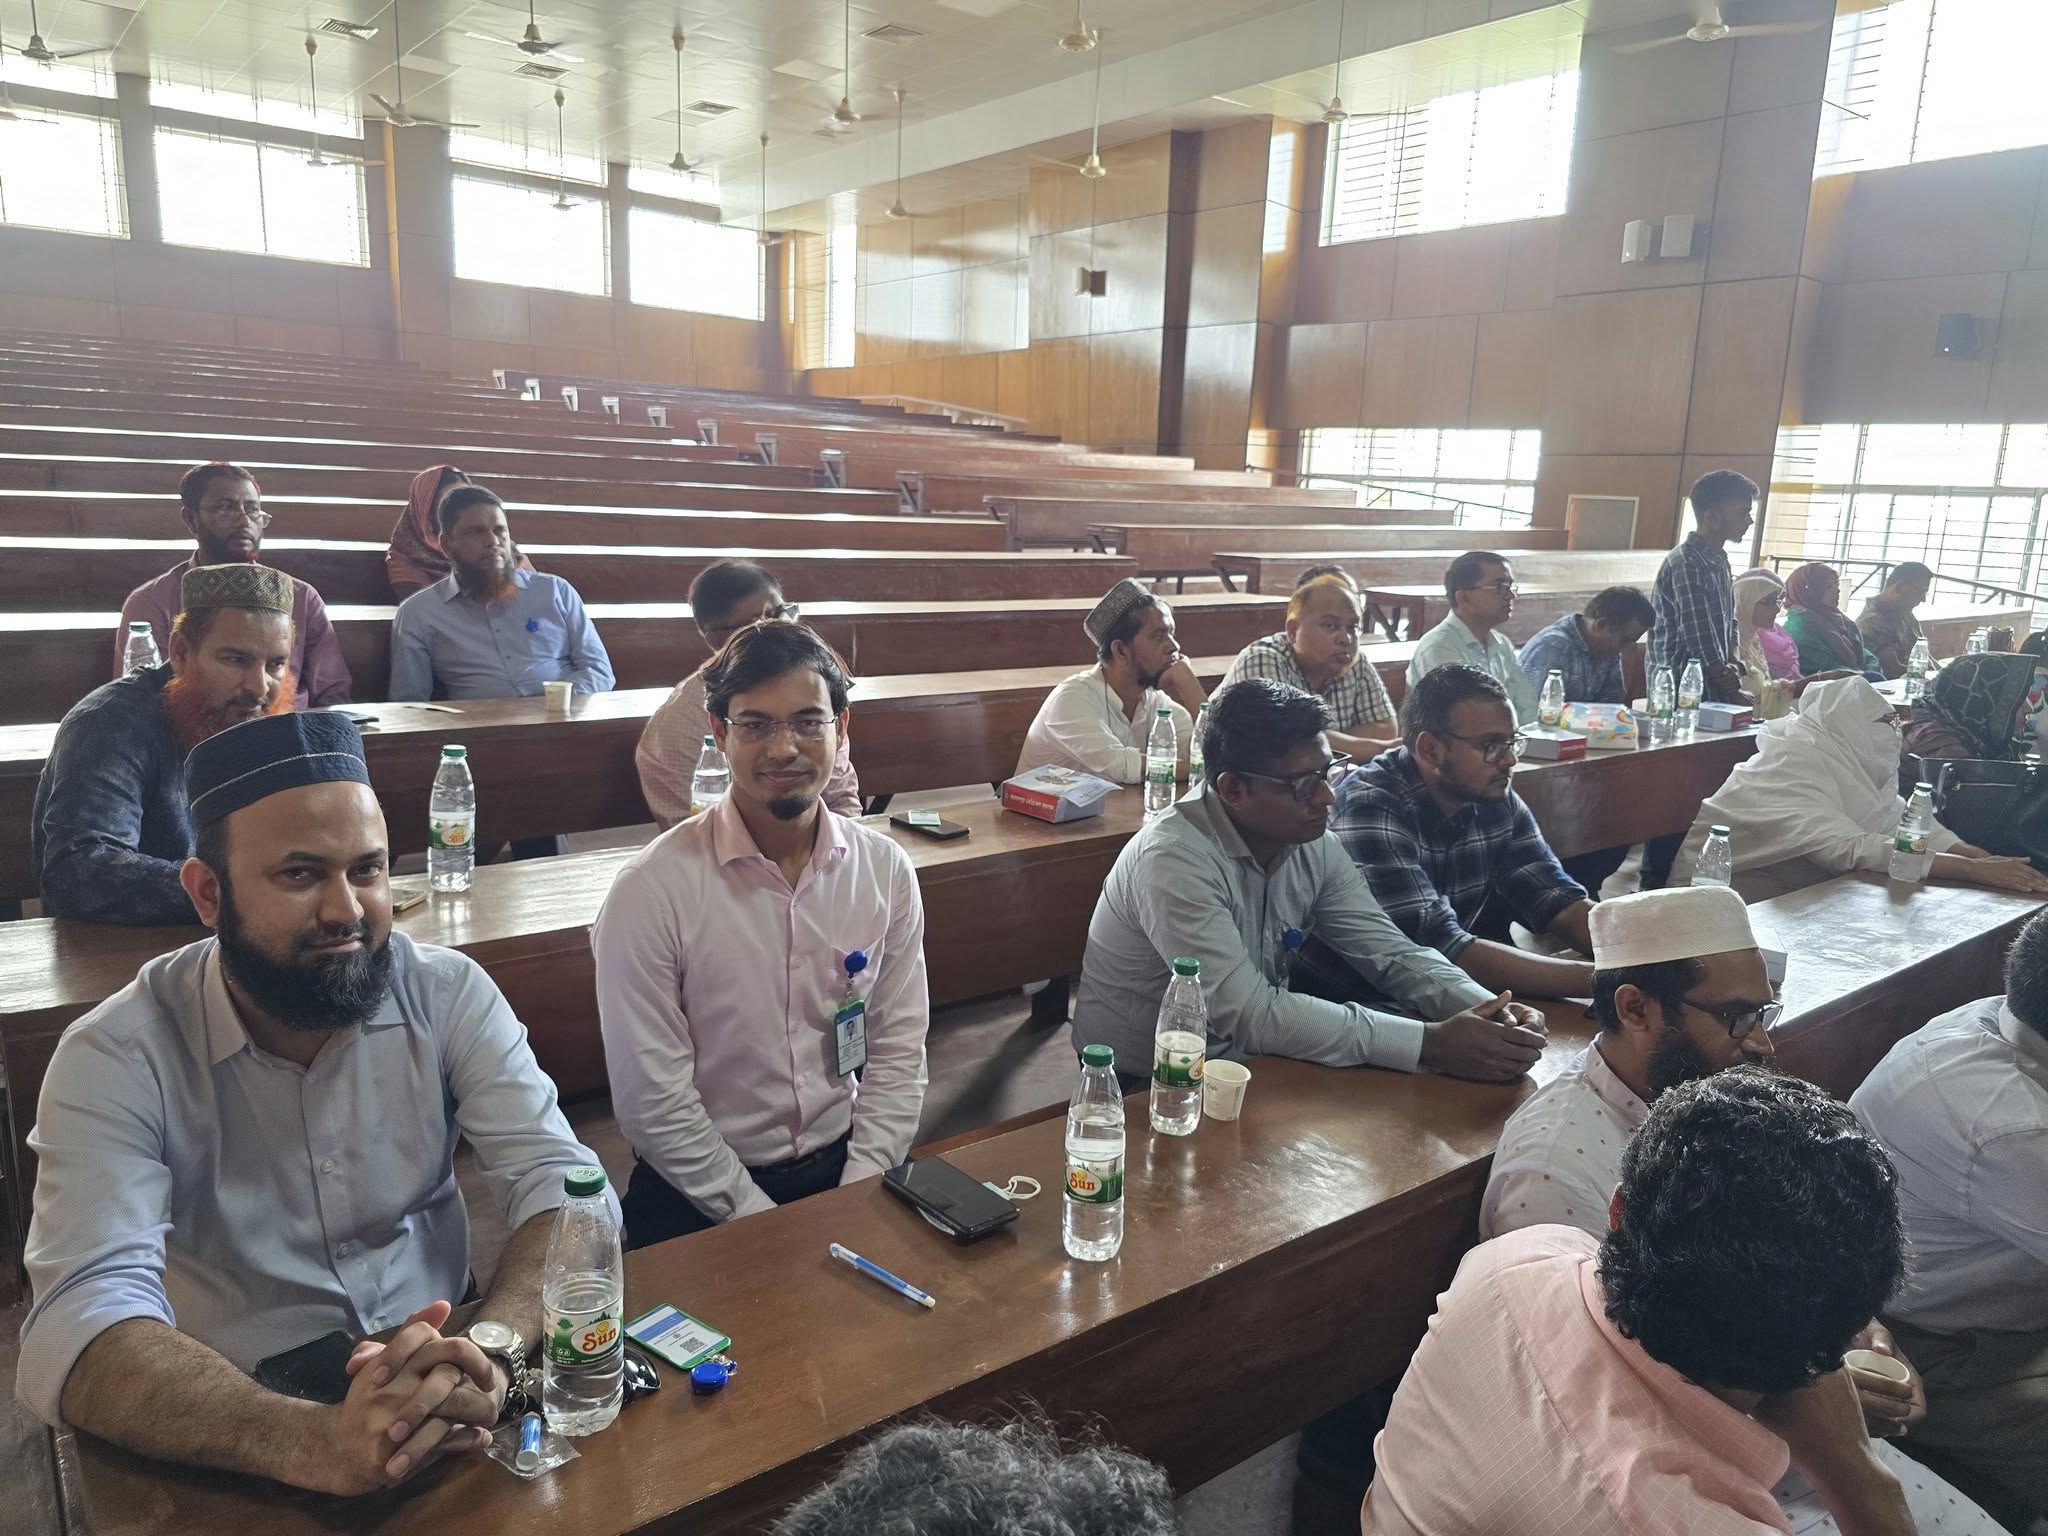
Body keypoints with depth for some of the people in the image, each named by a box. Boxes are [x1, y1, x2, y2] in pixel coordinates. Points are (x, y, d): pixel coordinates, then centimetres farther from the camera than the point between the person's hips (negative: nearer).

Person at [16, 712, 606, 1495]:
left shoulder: (449, 994, -7)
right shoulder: (115, 1059, -13)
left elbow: (563, 1187, -13)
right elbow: (80, 1326, -24)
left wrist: (491, 1347, -33)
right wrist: (313, 1441, -40)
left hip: (439, 1401, 1)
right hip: (245, 1446, -1)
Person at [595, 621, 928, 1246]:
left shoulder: (886, 869, -2)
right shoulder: (651, 889, -14)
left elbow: (898, 1055, 2)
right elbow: (652, 1102, -11)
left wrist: (857, 1198, -8)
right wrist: (759, 1218, -12)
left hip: (845, 1166, 4)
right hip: (701, 1195, -3)